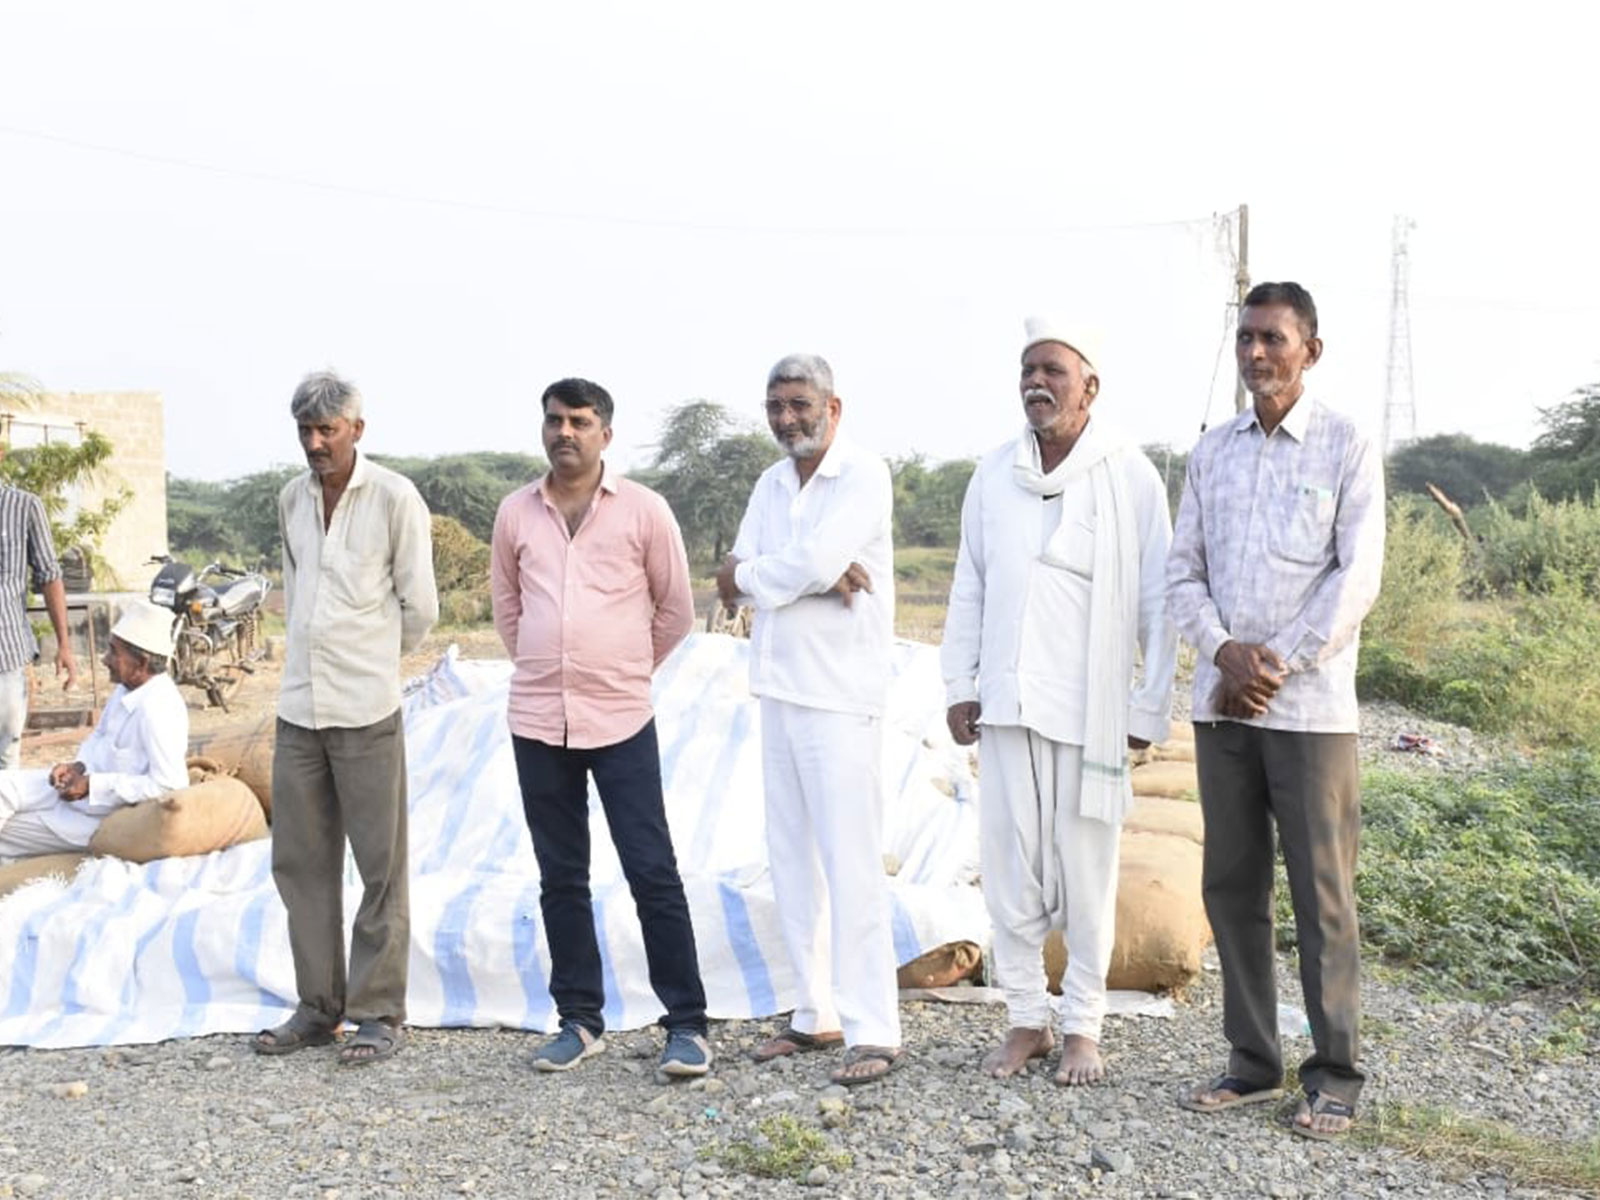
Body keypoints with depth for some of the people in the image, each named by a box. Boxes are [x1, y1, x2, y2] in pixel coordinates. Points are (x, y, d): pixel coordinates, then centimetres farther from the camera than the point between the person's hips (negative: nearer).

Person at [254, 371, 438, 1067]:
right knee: (300, 863, 10)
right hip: (298, 706, 6)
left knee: (380, 868, 1)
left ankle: (378, 1013, 9)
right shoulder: (291, 499, 10)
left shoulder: (394, 498, -8)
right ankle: (318, 1005, 21)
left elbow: (419, 609, -3)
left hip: (366, 709, -6)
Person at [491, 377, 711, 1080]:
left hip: (621, 723, -3)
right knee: (560, 879, 10)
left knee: (653, 874, -3)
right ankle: (579, 1021, 22)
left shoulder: (643, 511, -2)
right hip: (537, 723, 3)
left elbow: (676, 610, 6)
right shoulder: (516, 513, 7)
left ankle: (686, 1025, 5)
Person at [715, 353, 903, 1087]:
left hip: (841, 695, -8)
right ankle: (817, 1015, 19)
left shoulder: (863, 475, -7)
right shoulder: (771, 484, 14)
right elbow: (739, 580, 2)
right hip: (779, 690, 8)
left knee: (849, 864, -8)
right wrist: (816, 578, -13)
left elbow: (815, 561, -21)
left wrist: (749, 576, -5)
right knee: (792, 861, 10)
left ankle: (872, 1032, -4)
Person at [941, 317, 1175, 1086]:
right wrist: (959, 686, 9)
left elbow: (1157, 603, -3)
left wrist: (1150, 707, -4)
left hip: (1092, 706, -3)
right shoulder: (993, 476, 7)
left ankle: (1083, 1026, 19)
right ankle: (1026, 1019, 20)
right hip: (1007, 702, 4)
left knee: (1086, 873, 5)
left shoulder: (1129, 477, -5)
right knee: (1009, 866, 7)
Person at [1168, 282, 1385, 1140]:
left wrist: (1275, 666, -12)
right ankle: (1252, 1062, 18)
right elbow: (1183, 575, 8)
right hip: (1222, 706, 4)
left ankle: (1335, 1076, 10)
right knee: (1232, 885, 8)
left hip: (1310, 708, -4)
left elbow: (1356, 579, -8)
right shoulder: (1211, 452, 11)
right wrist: (1227, 652, -9)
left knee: (1321, 893, 0)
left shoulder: (1346, 449, -1)